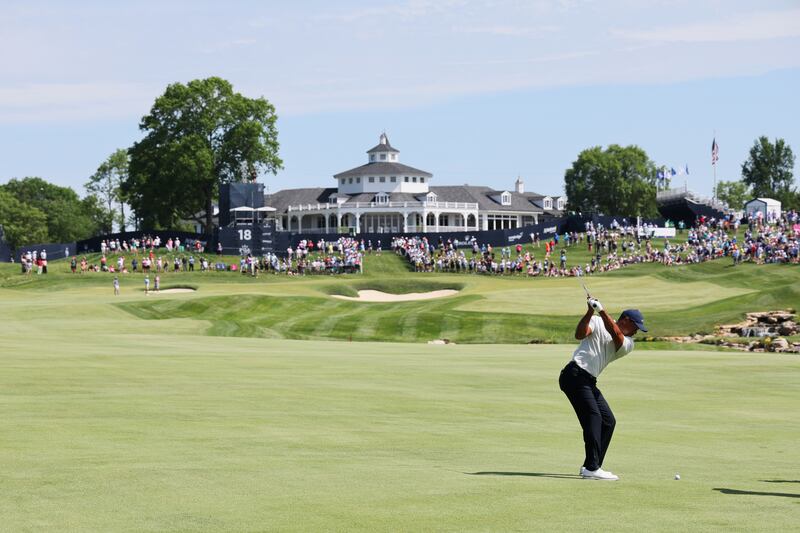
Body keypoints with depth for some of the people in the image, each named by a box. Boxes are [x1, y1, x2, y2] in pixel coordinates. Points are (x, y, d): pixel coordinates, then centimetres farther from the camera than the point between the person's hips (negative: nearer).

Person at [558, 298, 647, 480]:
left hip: (589, 382, 8)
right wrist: (590, 312, -27)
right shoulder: (597, 322, 2)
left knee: (608, 421, 6)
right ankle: (592, 468, -25)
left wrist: (602, 311, -22)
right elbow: (580, 334, -15)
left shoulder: (628, 344, 12)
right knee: (593, 416, -19)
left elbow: (617, 335, -10)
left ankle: (590, 467, 10)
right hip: (575, 374, -8)